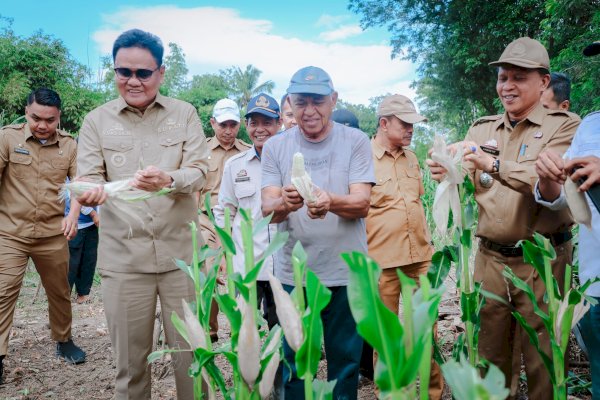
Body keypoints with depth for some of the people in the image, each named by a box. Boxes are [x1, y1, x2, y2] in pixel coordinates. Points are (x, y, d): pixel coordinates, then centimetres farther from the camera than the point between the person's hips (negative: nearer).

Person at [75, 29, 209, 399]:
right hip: (123, 257, 1)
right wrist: (91, 192, -25)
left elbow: (200, 170, -5)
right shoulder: (96, 121, 5)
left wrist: (169, 180, -27)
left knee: (191, 351, 10)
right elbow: (89, 178, 0)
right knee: (130, 357, 10)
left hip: (181, 252, 0)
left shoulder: (185, 113, 4)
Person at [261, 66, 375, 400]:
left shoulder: (356, 141, -3)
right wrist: (285, 202, -32)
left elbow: (362, 204, -12)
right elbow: (267, 209, -8)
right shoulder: (275, 147, 1)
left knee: (346, 364, 14)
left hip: (346, 272, 0)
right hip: (293, 274, 1)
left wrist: (330, 202, -34)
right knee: (293, 366, 13)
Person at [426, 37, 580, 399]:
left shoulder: (564, 126, -4)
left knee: (543, 364, 9)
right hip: (490, 259, 4)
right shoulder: (481, 129, 9)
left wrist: (495, 165, -32)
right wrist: (448, 175, -13)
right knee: (490, 358, 15)